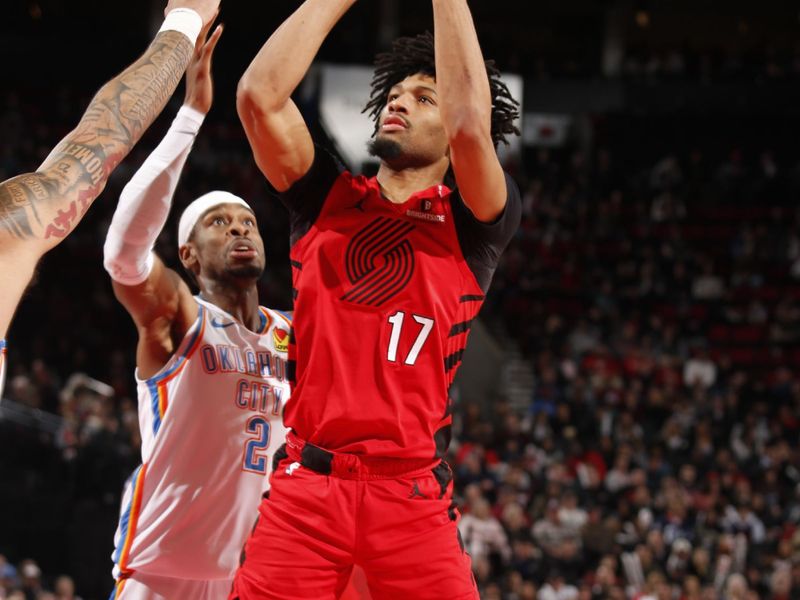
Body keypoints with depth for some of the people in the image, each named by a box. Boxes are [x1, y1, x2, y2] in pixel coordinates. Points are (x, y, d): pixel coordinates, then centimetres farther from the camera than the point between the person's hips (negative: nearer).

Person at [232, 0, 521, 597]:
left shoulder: (473, 223, 7)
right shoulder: (328, 200, 15)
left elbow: (471, 123, -13)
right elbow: (260, 94, 1)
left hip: (413, 496, -2)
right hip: (304, 484, 2)